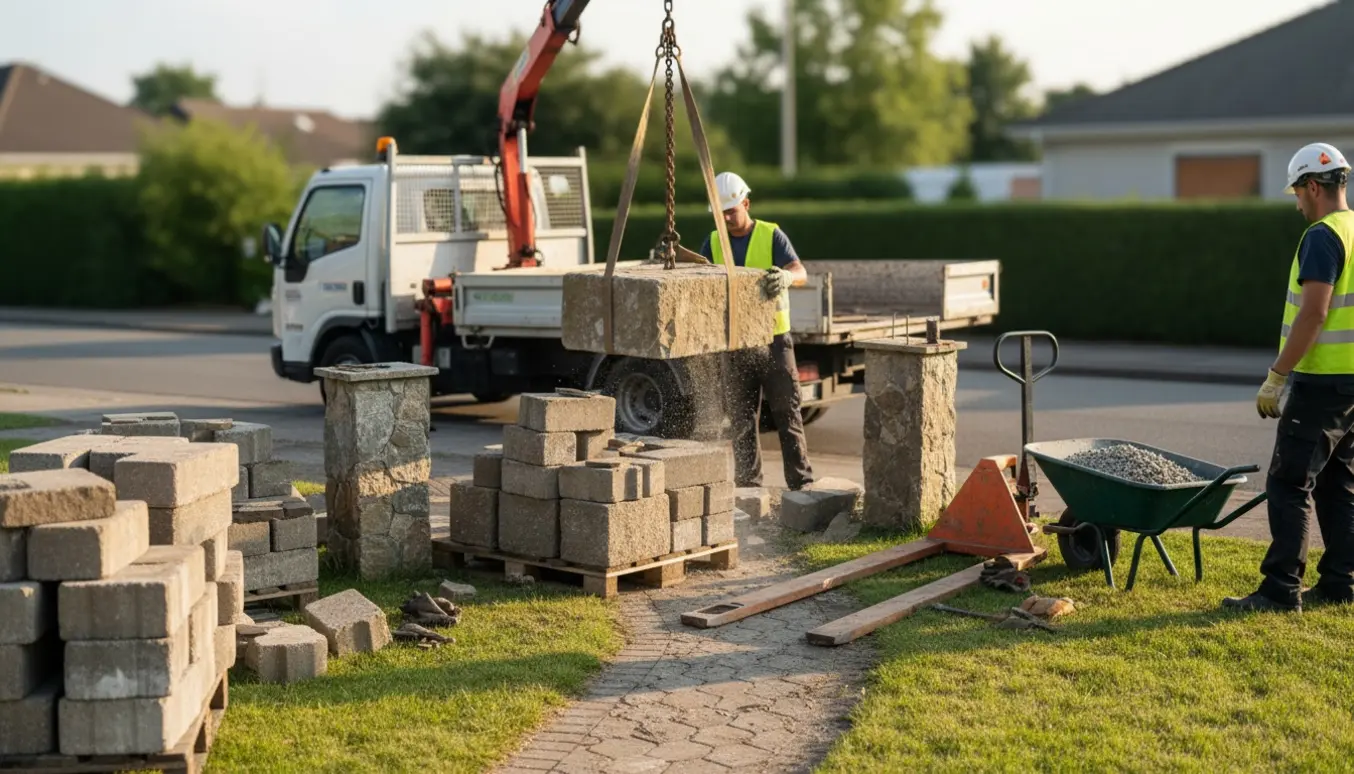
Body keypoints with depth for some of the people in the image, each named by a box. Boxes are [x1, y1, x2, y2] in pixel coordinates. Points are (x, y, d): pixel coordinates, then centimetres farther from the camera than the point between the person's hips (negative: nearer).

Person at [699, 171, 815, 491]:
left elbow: (800, 271, -16)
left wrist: (785, 276, -40)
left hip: (774, 340, -2)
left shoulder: (771, 235, -2)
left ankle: (801, 483, 2)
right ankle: (748, 486, 12)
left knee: (787, 413, -1)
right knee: (743, 419, 6)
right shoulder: (714, 243, 7)